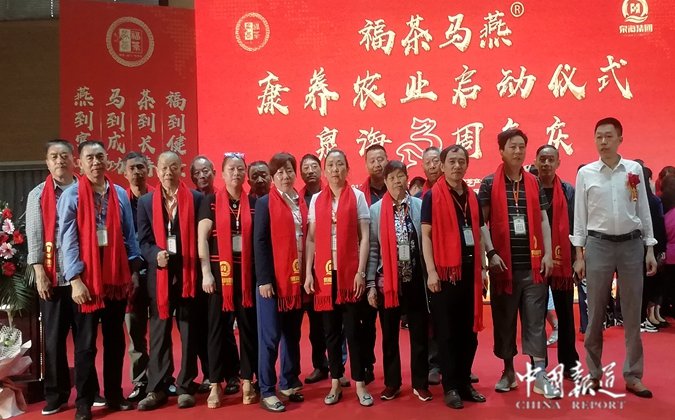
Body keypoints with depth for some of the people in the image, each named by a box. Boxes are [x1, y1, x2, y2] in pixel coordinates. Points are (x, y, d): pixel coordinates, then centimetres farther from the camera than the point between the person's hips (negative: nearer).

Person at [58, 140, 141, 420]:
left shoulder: (120, 194, 6)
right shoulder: (71, 196, -4)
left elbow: (129, 235, 8)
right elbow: (68, 240, -9)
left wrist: (134, 269, 3)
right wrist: (75, 279, -14)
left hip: (117, 275, 4)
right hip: (86, 278, -3)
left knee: (115, 339, 13)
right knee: (86, 343, 6)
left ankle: (114, 395, 26)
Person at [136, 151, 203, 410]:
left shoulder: (196, 199, 2)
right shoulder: (146, 202, 8)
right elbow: (143, 240, 5)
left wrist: (200, 269, -7)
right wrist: (156, 255, -16)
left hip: (188, 273, -1)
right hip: (159, 274, 2)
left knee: (189, 332, 6)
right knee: (159, 333, 7)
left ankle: (185, 387, 17)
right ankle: (156, 389, 17)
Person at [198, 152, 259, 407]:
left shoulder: (253, 203, 7)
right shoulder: (211, 202, 2)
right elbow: (202, 238, -3)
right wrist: (206, 272, -11)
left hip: (246, 272, 2)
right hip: (219, 271, -2)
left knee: (249, 327, 6)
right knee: (217, 327, 4)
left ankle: (247, 381, 18)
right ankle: (215, 384, 14)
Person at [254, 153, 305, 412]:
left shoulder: (302, 203, 10)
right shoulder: (265, 203, -4)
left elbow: (306, 239, 12)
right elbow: (259, 243, -8)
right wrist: (263, 279, -14)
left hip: (297, 278, 5)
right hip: (273, 279, -5)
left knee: (292, 335, 13)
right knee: (270, 337, 1)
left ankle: (289, 384, 25)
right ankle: (267, 391, 11)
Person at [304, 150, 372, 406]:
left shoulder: (357, 196, 2)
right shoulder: (316, 199, 8)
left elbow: (364, 237, -2)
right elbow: (311, 238, 6)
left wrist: (361, 271, -9)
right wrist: (308, 272, -1)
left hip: (350, 271, -2)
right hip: (325, 271, 2)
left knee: (353, 329, 3)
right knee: (330, 330, 9)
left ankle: (360, 383, 15)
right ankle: (335, 383, 21)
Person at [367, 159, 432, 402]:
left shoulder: (420, 206, 1)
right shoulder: (376, 210, 0)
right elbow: (372, 250, 0)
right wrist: (371, 284, -4)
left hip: (415, 279, 0)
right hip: (386, 281, 0)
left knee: (419, 334, 9)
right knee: (390, 335, 11)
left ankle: (420, 384, 23)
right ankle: (392, 384, 26)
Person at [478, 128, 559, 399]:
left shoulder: (534, 183, 10)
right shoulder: (489, 183, 1)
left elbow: (543, 220, 10)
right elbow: (481, 222, -2)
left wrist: (548, 254, 2)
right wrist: (491, 254, -10)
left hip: (533, 264, 2)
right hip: (503, 264, -2)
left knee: (535, 320, 3)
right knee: (504, 320, 8)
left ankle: (540, 375, 7)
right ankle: (508, 372, 21)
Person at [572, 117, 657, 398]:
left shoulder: (635, 169, 4)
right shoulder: (585, 173, 0)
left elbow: (644, 211, 8)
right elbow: (580, 216, 2)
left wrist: (650, 249, 3)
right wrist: (579, 255, -2)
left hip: (632, 244, 1)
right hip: (599, 245, -1)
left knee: (632, 313, 6)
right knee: (595, 313, 4)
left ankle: (633, 375, 16)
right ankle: (594, 373, 17)